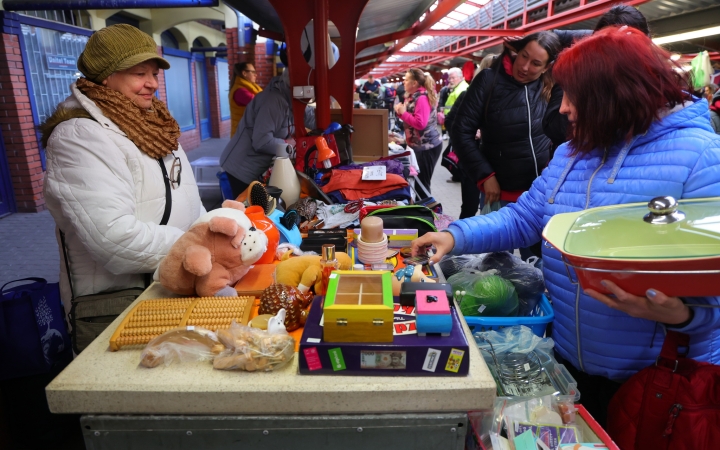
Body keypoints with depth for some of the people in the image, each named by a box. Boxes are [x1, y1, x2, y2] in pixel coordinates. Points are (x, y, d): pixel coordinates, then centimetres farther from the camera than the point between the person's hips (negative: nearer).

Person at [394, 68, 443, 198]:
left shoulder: (422, 98, -17)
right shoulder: (413, 96, 13)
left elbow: (420, 123, -26)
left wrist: (403, 112, -18)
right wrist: (400, 111, 5)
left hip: (428, 147, -10)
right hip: (420, 145, 10)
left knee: (423, 181, -5)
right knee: (418, 180, 15)